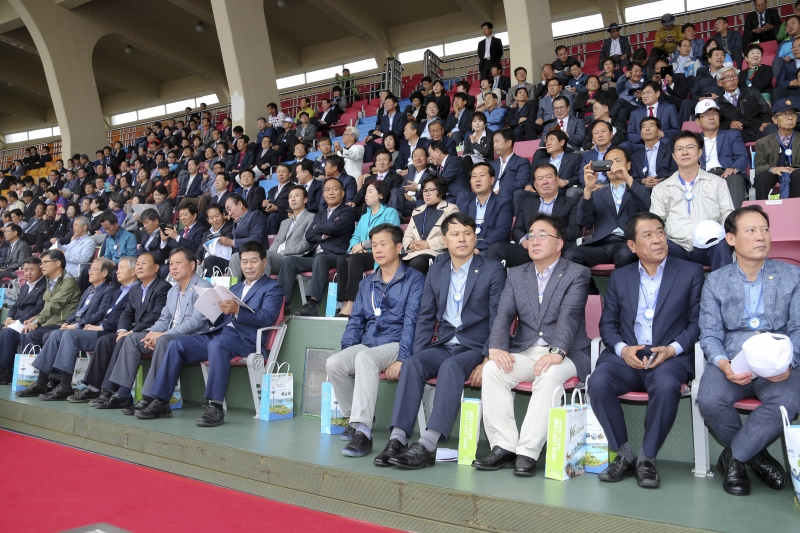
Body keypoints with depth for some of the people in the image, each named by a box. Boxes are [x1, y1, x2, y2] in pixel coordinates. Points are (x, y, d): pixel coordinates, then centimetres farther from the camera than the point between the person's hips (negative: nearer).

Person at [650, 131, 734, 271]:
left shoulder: (717, 183, 19)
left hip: (709, 247, 0)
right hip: (676, 247, 0)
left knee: (722, 245, -34)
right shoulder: (661, 189, 19)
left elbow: (727, 214, 12)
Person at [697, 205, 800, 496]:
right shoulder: (716, 281, 10)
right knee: (709, 400, -30)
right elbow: (710, 334, 3)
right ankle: (755, 454, 0)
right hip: (731, 362, 0)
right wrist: (723, 364, -19)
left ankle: (734, 457, -9)